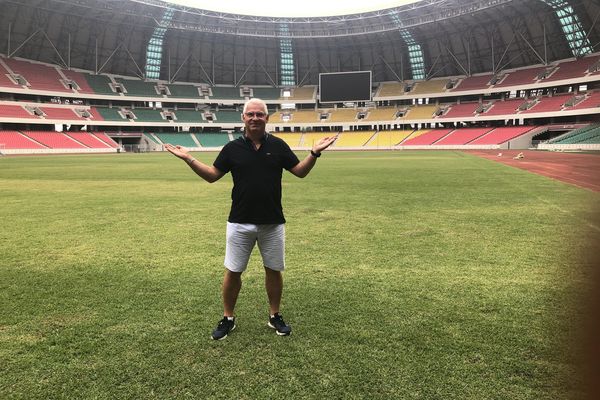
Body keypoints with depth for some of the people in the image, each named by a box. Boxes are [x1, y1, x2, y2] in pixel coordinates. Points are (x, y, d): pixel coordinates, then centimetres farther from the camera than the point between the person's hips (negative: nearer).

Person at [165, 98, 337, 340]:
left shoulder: (278, 145, 1)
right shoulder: (232, 148, 1)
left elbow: (300, 171, 5)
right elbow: (211, 175, 6)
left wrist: (315, 153, -10)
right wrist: (188, 159, -6)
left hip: (273, 222, 1)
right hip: (240, 222, 0)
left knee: (274, 270, 11)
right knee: (232, 272, 6)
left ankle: (275, 316, 29)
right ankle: (228, 318, 25)